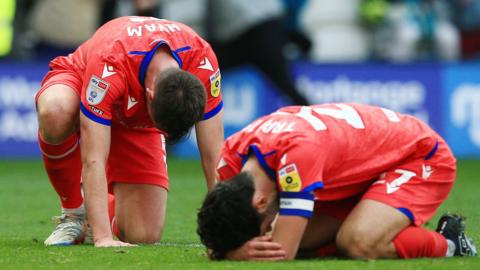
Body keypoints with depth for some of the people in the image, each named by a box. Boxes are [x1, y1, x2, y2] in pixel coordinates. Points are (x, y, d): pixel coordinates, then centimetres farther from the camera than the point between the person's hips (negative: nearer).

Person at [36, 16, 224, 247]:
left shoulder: (202, 62, -34)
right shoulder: (109, 66, -44)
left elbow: (214, 157, -25)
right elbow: (93, 160, -43)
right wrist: (103, 238, -48)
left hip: (137, 120, 3)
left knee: (144, 236, -14)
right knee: (54, 113, -44)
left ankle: (102, 209, 24)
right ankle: (73, 212, -17)